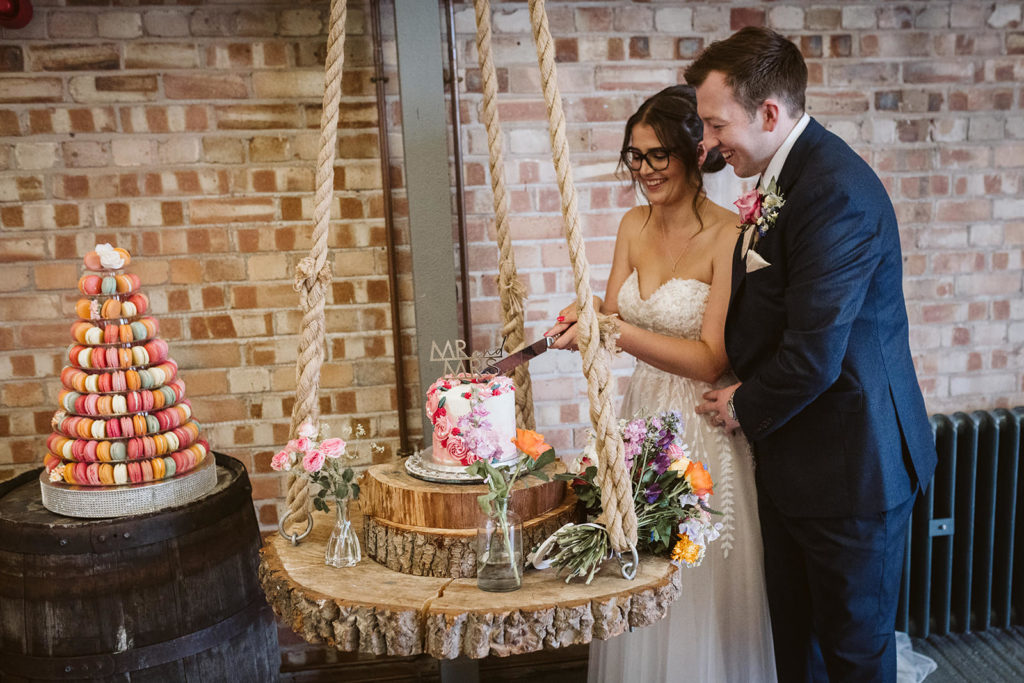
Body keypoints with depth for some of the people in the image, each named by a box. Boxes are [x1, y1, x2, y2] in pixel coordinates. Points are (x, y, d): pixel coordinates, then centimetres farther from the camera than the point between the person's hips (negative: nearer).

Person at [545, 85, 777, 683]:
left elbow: (711, 360, -18)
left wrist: (615, 331, -25)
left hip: (704, 430, -6)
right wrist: (585, 317, -13)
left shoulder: (730, 237, -16)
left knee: (700, 597, 9)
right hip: (643, 415, 6)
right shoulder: (635, 225, 4)